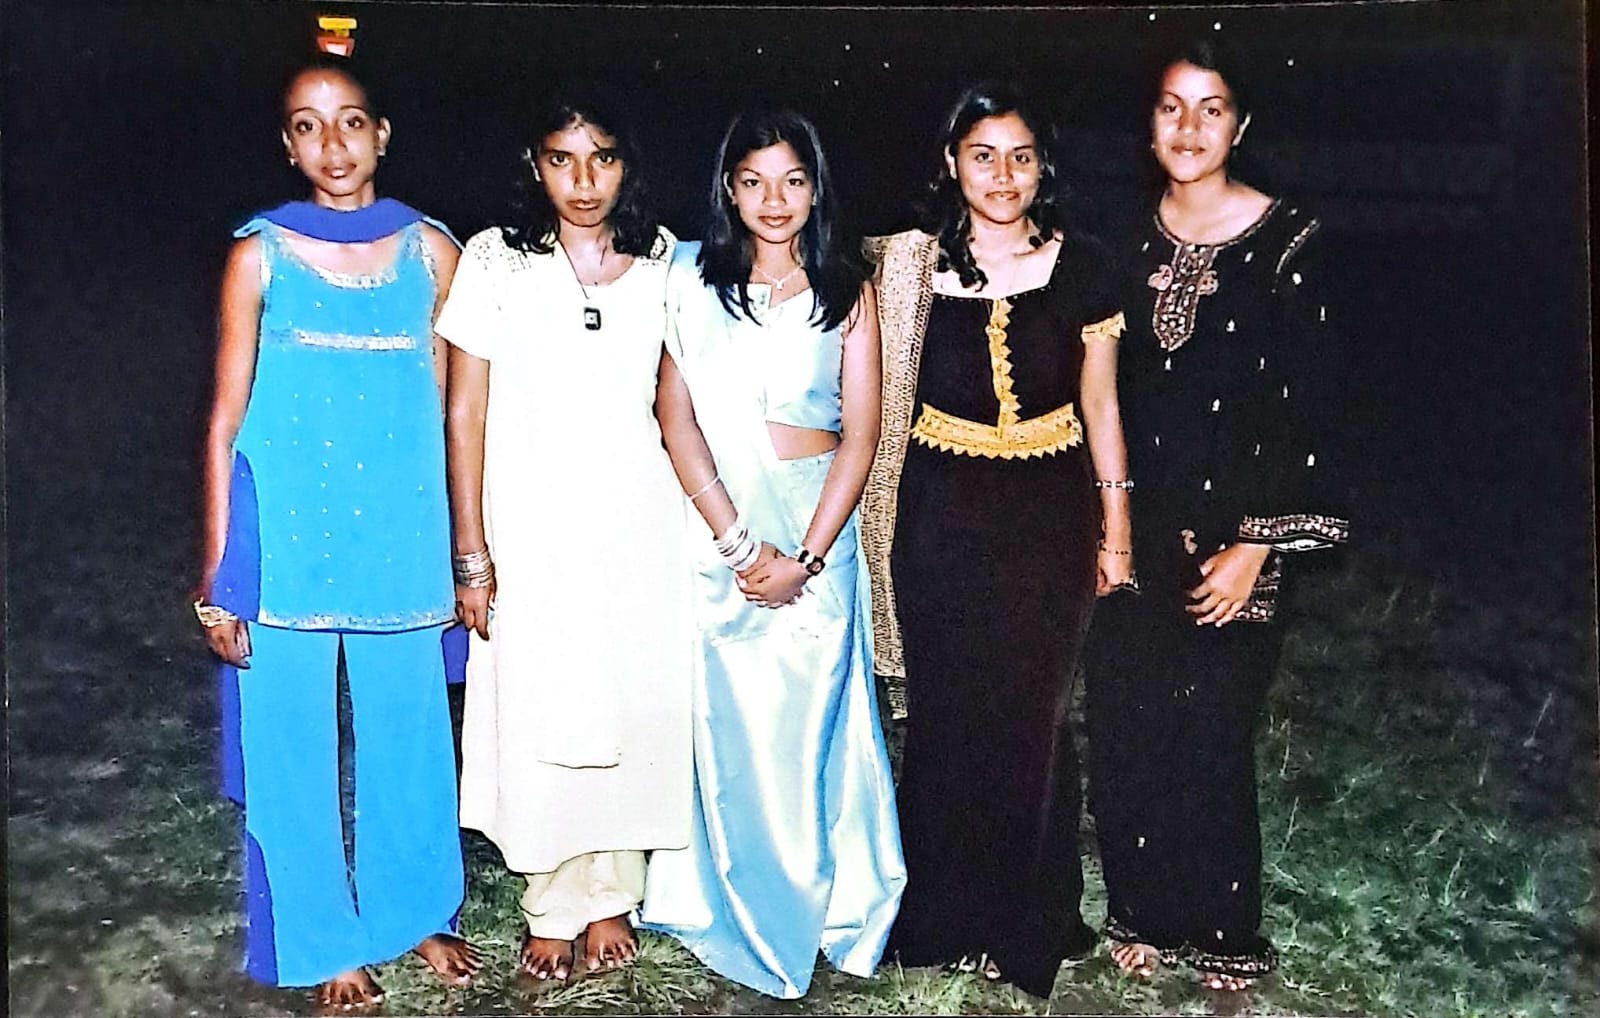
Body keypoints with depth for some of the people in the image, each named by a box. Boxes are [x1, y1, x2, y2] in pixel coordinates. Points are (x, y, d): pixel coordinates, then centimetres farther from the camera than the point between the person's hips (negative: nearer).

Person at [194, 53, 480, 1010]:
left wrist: (467, 547, 7)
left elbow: (449, 410, 7)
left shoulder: (430, 251, 2)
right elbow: (227, 419, -1)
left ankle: (418, 911, 35)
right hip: (287, 543, -1)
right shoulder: (261, 255, -3)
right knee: (295, 743, 8)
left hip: (399, 539, 2)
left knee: (409, 732, 13)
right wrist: (216, 573, -3)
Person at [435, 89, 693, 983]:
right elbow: (466, 415, -3)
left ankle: (610, 897, 26)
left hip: (639, 524, 2)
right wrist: (473, 555, -6)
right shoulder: (495, 260, -5)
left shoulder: (665, 261, 2)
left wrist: (698, 528, 4)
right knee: (538, 716, 4)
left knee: (634, 709, 7)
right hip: (531, 525, -2)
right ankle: (553, 910, 23)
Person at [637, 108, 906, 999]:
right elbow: (677, 418, -3)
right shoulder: (692, 282, 3)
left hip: (818, 526, 0)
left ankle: (818, 903, 25)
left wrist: (806, 556, -10)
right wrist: (738, 541, -12)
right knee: (730, 725, 5)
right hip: (715, 528, 0)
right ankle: (744, 915, 24)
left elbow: (861, 433, -1)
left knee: (809, 719, 5)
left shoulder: (847, 290, 4)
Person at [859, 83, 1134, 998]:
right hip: (942, 517, 0)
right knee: (948, 716, 8)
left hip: (1049, 517, 0)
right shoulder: (911, 264, -1)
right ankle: (943, 915, 25)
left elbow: (1101, 409, 5)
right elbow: (885, 404, 4)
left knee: (1034, 716, 7)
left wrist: (1115, 530, 5)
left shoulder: (1078, 267, 0)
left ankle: (1032, 918, 26)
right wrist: (879, 525, 2)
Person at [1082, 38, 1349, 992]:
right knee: (1122, 729, 7)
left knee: (1210, 737, 2)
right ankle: (1143, 914, 27)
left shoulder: (1285, 241, -8)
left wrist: (1256, 546, -12)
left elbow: (1308, 406, -9)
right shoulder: (1131, 240, 5)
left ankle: (1223, 933, 24)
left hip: (1230, 533, -4)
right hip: (1133, 529, 4)